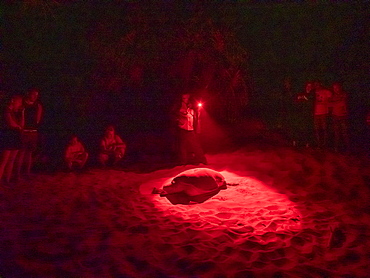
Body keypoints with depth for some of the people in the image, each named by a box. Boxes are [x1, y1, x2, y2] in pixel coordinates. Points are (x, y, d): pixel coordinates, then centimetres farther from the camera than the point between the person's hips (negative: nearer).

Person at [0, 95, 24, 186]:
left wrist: (22, 113, 1)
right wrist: (19, 127, 6)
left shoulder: (17, 113, 15)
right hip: (8, 137, -7)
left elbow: (22, 124, 4)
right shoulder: (8, 111, -5)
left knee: (11, 160, 7)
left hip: (16, 137, 7)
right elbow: (11, 123, -13)